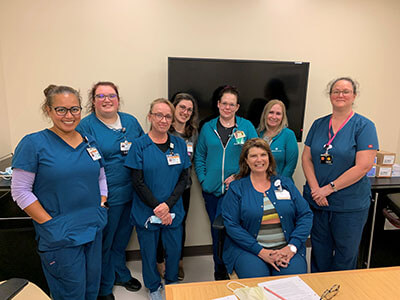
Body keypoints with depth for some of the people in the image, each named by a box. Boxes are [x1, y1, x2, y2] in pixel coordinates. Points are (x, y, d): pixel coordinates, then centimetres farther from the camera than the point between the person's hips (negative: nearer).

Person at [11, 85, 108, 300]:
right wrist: (50, 224, -14)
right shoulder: (34, 143, -10)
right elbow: (20, 191, -11)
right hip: (60, 236, -5)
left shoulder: (90, 142, 6)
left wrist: (101, 207, 3)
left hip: (94, 229, 5)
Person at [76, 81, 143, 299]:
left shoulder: (131, 121, 6)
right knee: (103, 243, 12)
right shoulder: (85, 126, -9)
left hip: (131, 193, 5)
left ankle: (121, 274, 46)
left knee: (122, 238, 22)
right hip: (104, 197, -4)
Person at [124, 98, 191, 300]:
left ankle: (172, 282, 44)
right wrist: (157, 207, -14)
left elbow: (184, 178, 0)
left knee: (174, 249, 14)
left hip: (173, 210, 3)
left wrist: (168, 205, -12)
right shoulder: (139, 145, -7)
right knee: (149, 252, 13)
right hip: (146, 211, -2)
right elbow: (138, 182, -9)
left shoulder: (179, 144, 2)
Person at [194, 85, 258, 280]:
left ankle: (220, 271, 23)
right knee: (216, 230, 12)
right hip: (211, 190, 3)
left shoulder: (247, 127, 1)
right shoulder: (207, 128, 7)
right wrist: (203, 179, -2)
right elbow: (199, 157, 10)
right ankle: (221, 270, 33)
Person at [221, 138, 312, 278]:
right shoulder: (236, 188, 3)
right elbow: (231, 225, -5)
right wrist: (261, 251, -14)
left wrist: (292, 247, -7)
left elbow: (306, 215, 7)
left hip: (286, 248, 2)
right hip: (249, 249, -1)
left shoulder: (285, 183, 12)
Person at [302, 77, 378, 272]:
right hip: (317, 201, 4)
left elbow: (363, 166, -15)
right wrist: (315, 189, -9)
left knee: (345, 255, 12)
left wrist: (329, 188, -16)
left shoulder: (364, 126, -7)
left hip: (350, 205, -3)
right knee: (319, 252, 17)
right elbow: (306, 158, 4)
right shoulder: (318, 124, 6)